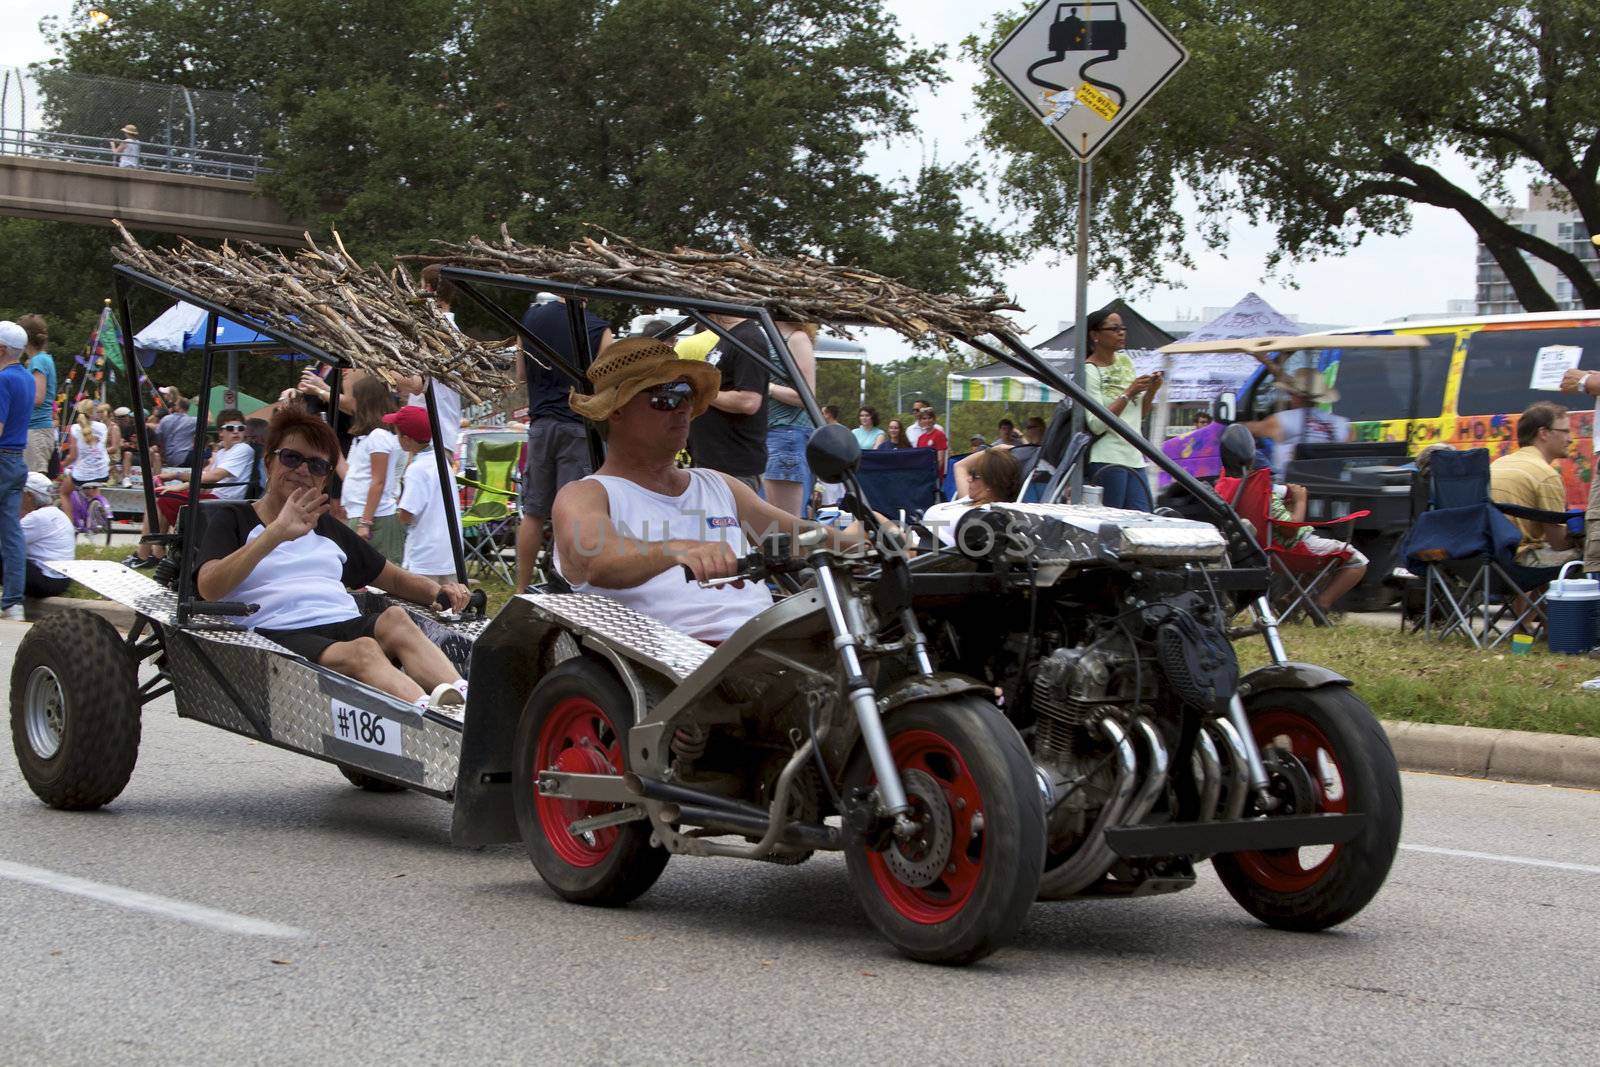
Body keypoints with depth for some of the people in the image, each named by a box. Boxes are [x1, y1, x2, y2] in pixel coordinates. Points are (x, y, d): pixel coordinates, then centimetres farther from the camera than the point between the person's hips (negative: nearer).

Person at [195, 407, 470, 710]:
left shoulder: (329, 528, 32)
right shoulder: (233, 519, 15)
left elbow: (394, 579, 32)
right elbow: (209, 587, -5)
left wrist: (438, 591, 8)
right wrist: (277, 533, -17)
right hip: (280, 635, -5)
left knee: (396, 619, -30)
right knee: (362, 651, -36)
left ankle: (461, 702, -56)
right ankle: (433, 714, -63)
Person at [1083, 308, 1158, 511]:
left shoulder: (1126, 360, 14)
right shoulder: (1089, 372, -8)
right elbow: (1096, 425, -17)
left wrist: (1151, 391, 2)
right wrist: (1129, 393, -18)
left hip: (1135, 457, 7)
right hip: (1107, 461, -7)